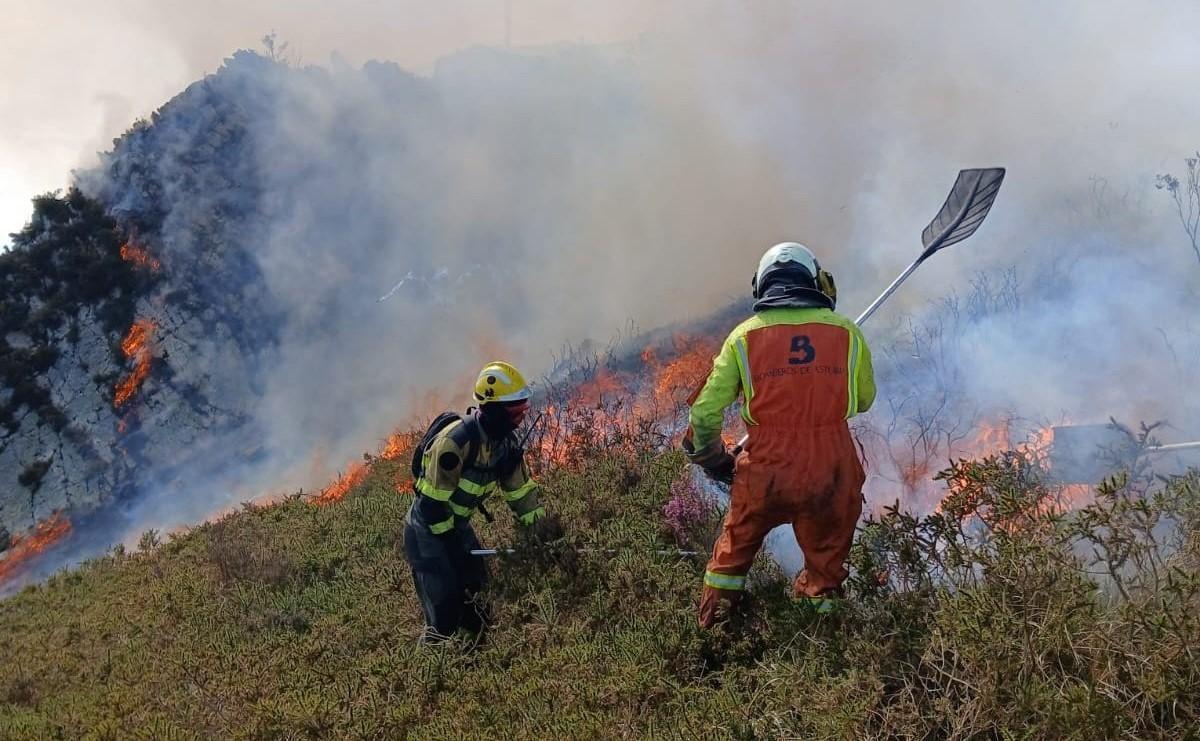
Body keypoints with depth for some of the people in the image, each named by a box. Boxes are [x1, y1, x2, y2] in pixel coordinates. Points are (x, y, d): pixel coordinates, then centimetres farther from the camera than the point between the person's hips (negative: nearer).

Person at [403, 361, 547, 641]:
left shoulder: (506, 442, -3)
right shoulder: (455, 439, -29)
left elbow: (520, 490, 4)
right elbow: (433, 500, -26)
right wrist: (451, 541, -20)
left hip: (458, 524, 8)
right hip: (427, 530, -8)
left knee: (476, 593, 12)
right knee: (444, 615, -8)